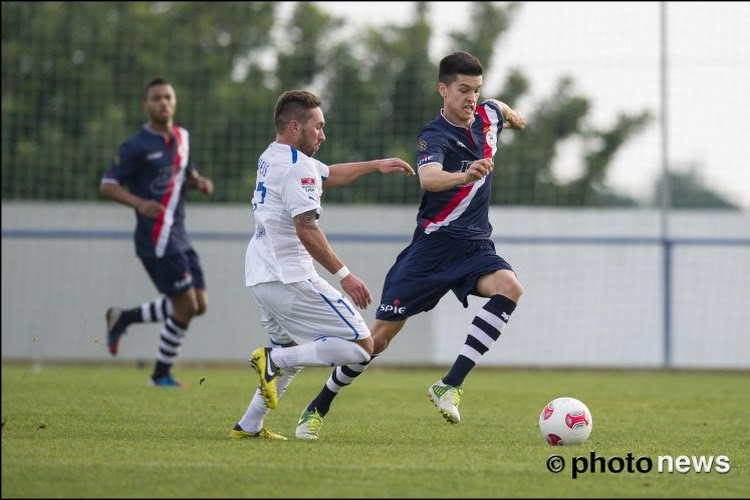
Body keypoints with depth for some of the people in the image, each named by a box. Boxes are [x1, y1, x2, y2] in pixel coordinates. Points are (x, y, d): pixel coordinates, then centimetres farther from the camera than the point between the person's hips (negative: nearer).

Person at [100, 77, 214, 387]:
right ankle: (161, 375, 7)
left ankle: (122, 318, 22)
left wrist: (199, 182, 4)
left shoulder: (182, 137, 12)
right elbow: (107, 185, -10)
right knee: (186, 306, -10)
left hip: (179, 236, 8)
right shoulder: (137, 146, -10)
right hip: (156, 239, -8)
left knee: (198, 305, 7)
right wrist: (139, 203, -26)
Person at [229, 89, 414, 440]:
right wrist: (343, 275, -19)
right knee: (362, 345, -9)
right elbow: (306, 229, -21)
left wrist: (375, 165, 35)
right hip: (290, 279, -10)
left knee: (292, 353, 28)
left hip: (260, 279, 10)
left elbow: (330, 175, 35)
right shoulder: (298, 167, -13)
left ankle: (248, 426, 22)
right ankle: (274, 359, -15)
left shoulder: (272, 158, 18)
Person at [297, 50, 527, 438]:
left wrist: (513, 116, 52)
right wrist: (464, 177, -59)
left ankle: (450, 386, -27)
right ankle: (318, 408, 17)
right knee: (381, 334, -3)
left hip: (475, 246, 5)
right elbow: (428, 178, -40)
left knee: (509, 288, -28)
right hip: (434, 244, -5)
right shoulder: (435, 136, -17)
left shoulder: (487, 116, 4)